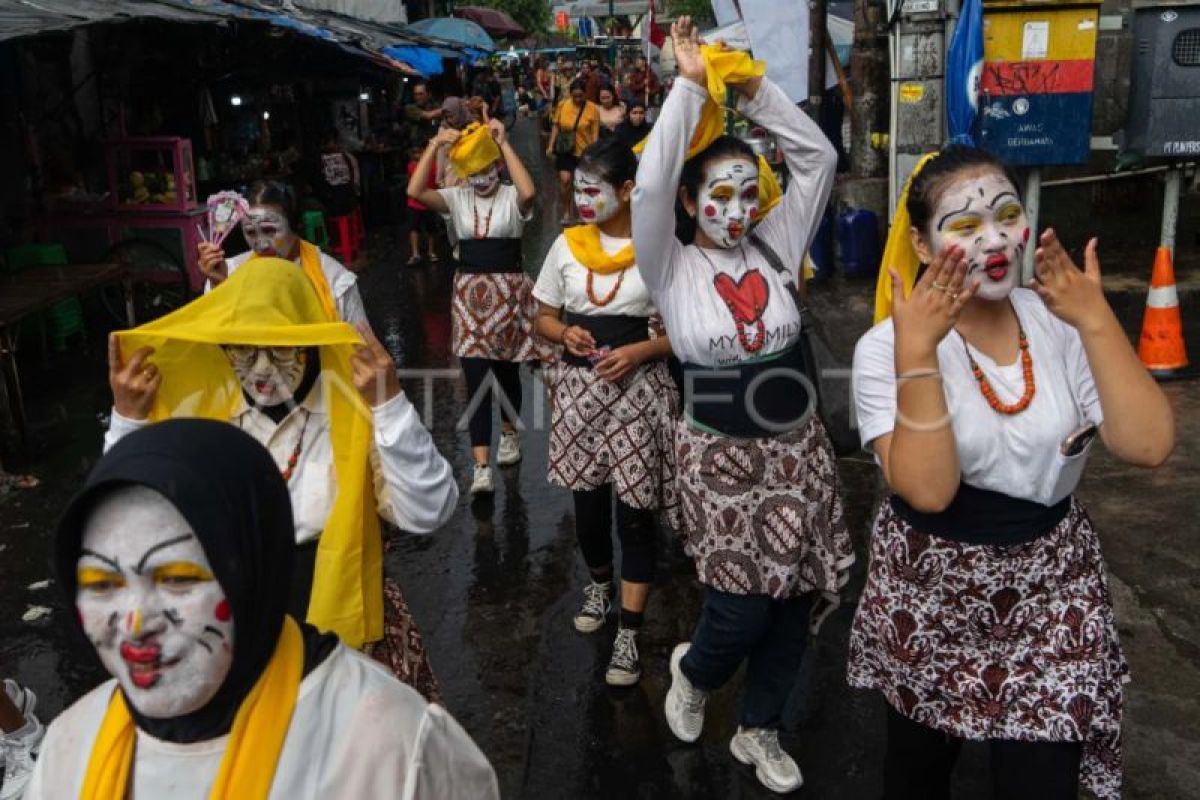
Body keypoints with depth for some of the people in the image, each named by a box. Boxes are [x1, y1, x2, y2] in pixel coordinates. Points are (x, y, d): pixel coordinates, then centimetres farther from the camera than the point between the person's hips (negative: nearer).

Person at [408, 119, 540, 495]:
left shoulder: (511, 197, -6)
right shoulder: (458, 198, 2)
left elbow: (529, 191, -31)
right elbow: (415, 191, -14)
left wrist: (504, 143, -25)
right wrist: (434, 146, -18)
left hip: (509, 289, -1)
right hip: (469, 292, 2)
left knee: (507, 369, 14)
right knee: (476, 377, -5)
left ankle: (509, 432, 41)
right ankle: (482, 467, -6)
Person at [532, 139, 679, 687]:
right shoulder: (567, 245, 5)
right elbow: (544, 317, 13)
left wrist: (639, 352, -18)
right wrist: (565, 333, -9)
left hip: (638, 388, -4)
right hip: (580, 386, 4)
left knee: (634, 512, -1)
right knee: (587, 501, 16)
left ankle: (629, 633, 9)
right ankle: (599, 583, 44)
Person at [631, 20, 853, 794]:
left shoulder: (777, 247, 2)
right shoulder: (673, 268, -7)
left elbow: (819, 158, -2)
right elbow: (650, 185, -22)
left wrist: (753, 84, -8)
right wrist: (690, 83, -18)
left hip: (798, 447, 4)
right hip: (720, 455, -3)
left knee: (796, 597, 10)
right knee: (744, 604, -2)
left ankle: (760, 730, 32)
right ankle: (693, 671, 35)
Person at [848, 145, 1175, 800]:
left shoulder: (1060, 326, -6)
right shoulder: (886, 347, -17)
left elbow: (1148, 446, -17)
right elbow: (927, 489, -28)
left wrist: (1096, 320, -21)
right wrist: (916, 352, -33)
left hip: (1050, 591, 2)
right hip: (929, 594, -2)